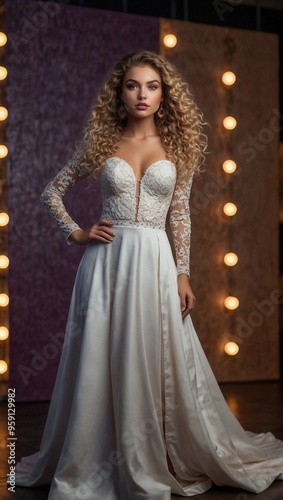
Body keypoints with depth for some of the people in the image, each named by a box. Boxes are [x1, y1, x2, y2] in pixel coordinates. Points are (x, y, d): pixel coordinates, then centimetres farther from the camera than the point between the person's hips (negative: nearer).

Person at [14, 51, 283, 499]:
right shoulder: (101, 142, 6)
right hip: (107, 262, 0)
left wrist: (182, 274, 0)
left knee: (158, 363, 1)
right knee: (99, 363, 2)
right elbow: (53, 191, 15)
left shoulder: (175, 145, 7)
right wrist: (76, 233, 2)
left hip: (155, 263, 0)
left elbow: (180, 215, 7)